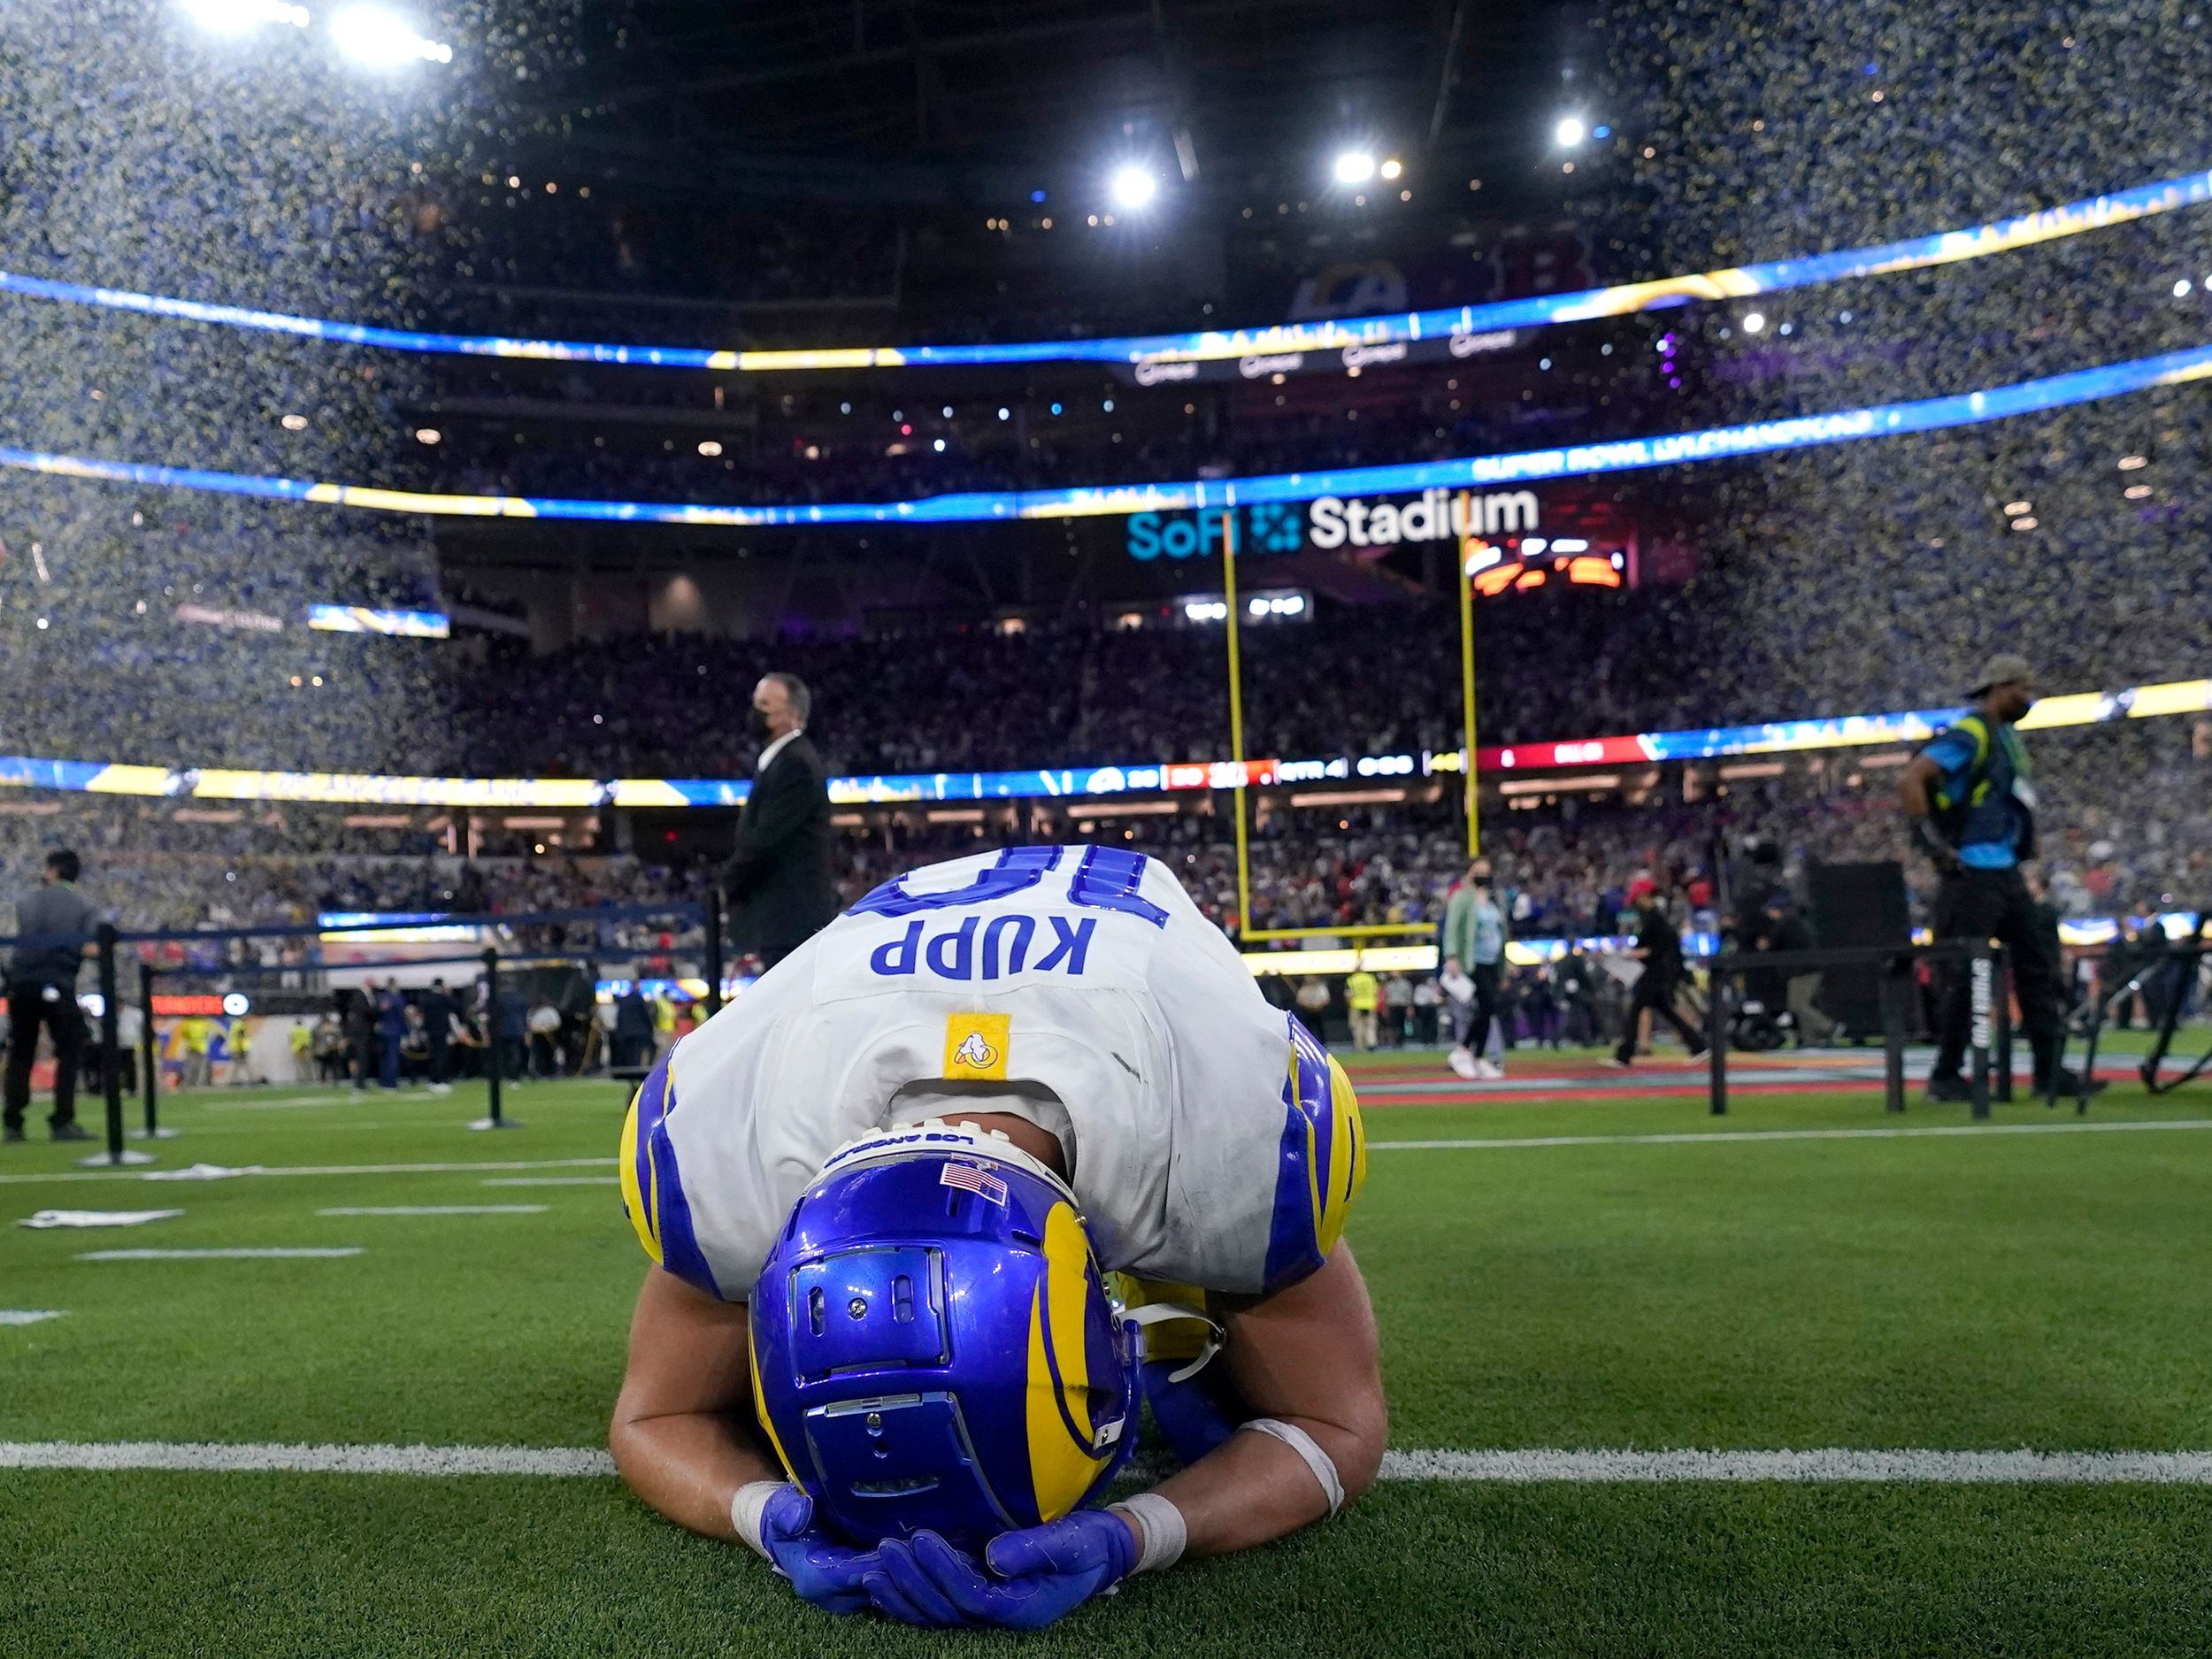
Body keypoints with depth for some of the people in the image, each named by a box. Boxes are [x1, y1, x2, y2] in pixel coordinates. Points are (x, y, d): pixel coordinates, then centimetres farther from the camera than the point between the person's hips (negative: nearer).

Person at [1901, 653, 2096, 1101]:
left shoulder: (2008, 737, 16)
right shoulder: (1968, 734, -13)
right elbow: (1910, 783, -23)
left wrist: (2021, 847, 20)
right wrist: (1935, 843, -22)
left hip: (2007, 874, 10)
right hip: (1973, 874, -10)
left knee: (2038, 963, 10)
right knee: (1964, 974, -5)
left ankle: (2049, 1071, 16)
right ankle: (1945, 1076, 3)